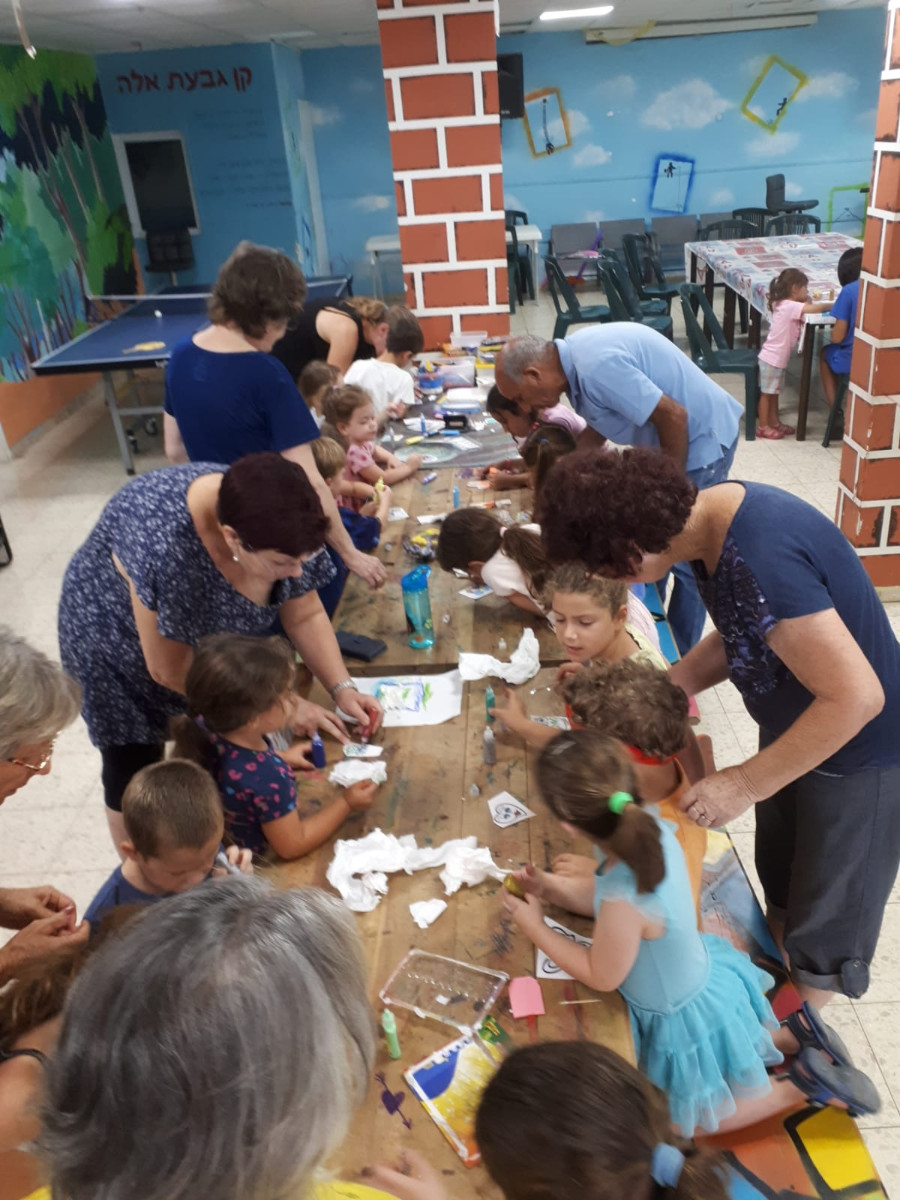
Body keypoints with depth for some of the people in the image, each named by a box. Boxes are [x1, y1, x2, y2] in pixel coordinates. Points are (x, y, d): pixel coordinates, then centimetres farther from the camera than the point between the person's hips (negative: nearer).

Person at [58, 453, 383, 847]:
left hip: (210, 640, 5)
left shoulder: (273, 523, -26)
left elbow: (304, 615, -10)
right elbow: (171, 670, -29)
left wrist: (342, 688, -23)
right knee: (137, 775, 9)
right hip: (123, 645, -4)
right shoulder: (160, 547, -42)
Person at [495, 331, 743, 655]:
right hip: (671, 440, 10)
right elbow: (597, 428, 13)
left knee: (685, 560, 1)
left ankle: (678, 659, 16)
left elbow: (674, 417, -28)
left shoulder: (596, 366, -29)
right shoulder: (577, 355, 0)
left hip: (700, 439, -10)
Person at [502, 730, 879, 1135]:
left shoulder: (625, 903, -43)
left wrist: (535, 927, -14)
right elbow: (602, 894, -2)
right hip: (702, 980, 7)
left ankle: (802, 1085, 15)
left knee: (679, 1124, 21)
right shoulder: (651, 830, -22)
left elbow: (601, 977, -22)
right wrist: (549, 885, -11)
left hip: (680, 1018, -7)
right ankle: (791, 1038, 31)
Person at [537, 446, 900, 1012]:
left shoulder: (761, 561, -37)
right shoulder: (712, 517, -8)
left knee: (823, 927, 14)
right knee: (780, 885, 26)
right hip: (794, 727, 8)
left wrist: (745, 784, -26)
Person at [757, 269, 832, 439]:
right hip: (772, 358, -10)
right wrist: (831, 305, -13)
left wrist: (807, 302, -4)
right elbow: (815, 309, -28)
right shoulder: (790, 306, -21)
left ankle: (774, 422, 27)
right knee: (767, 393, 0)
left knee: (774, 392, 17)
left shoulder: (784, 305, 9)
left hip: (778, 358, 10)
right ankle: (763, 427, 7)